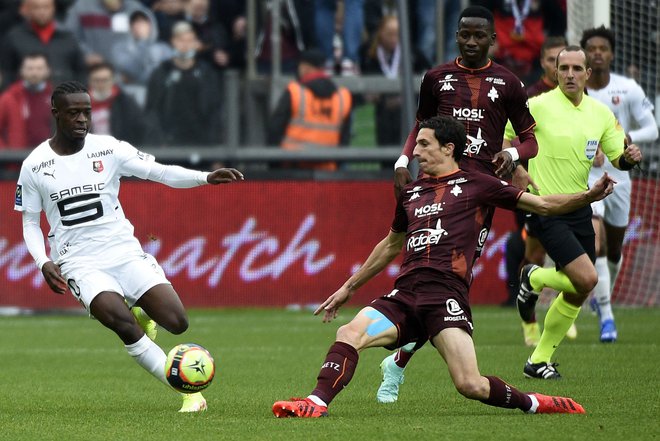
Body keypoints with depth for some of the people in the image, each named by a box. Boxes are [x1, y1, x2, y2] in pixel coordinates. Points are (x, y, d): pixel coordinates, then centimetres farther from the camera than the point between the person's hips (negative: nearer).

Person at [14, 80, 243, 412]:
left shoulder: (108, 149, 0)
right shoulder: (34, 166, -1)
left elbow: (161, 172, -4)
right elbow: (30, 222, 9)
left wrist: (206, 178, -20)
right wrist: (44, 263, -8)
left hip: (124, 252, 2)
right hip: (80, 263, -2)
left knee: (176, 322, -13)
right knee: (122, 323, -28)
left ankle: (140, 312, 25)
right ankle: (188, 392, -17)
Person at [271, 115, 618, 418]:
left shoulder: (475, 184, 9)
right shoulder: (411, 193, 24)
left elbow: (542, 205, 10)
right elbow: (390, 245, 39)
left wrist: (588, 196, -6)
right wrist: (349, 287, 42)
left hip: (446, 294, -5)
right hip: (405, 293, 5)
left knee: (470, 385, -19)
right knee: (349, 334, -22)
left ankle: (530, 404, 6)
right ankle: (316, 403, -30)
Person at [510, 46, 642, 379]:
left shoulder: (601, 113, 5)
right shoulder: (538, 106, -10)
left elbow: (617, 158, 9)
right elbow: (502, 140, 0)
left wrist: (628, 158, -14)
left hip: (579, 209, 6)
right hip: (545, 210, -6)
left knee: (576, 295, 7)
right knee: (587, 279, -20)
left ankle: (539, 361, 23)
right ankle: (533, 279, 10)